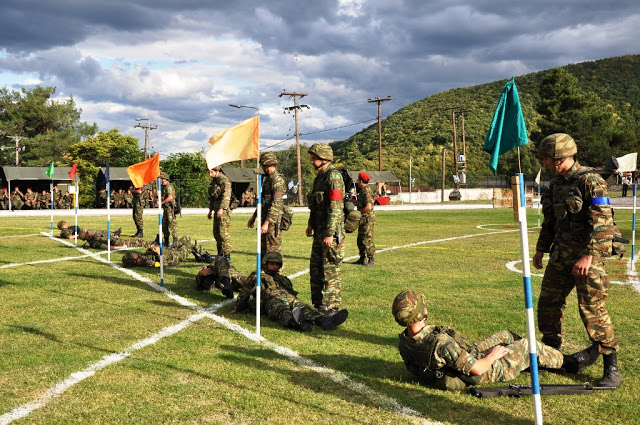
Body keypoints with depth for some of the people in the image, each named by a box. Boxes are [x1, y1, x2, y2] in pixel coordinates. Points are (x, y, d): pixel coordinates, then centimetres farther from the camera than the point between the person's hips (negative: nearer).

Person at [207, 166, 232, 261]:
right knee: (216, 233, 13)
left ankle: (227, 256, -9)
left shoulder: (224, 180, -12)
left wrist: (221, 209, -29)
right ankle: (220, 254, 23)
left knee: (224, 233, -11)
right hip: (216, 210, 9)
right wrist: (210, 210, 23)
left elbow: (226, 195, -22)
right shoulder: (214, 181, 17)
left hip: (223, 211, -9)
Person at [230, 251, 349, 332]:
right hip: (272, 300, -4)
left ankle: (324, 320, -58)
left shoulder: (283, 279, 43)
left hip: (290, 298, 5)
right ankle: (295, 322, -76)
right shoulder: (257, 277, 32)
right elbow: (244, 292, 29)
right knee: (282, 310, -41)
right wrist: (237, 308, 20)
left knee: (303, 307, -30)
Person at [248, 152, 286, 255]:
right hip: (265, 220, 10)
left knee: (273, 252, -7)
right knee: (263, 251, 14)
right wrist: (253, 217, 26)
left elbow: (276, 204, -22)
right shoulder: (267, 179, 17)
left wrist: (267, 223, -26)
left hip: (273, 222, -10)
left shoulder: (278, 180, -14)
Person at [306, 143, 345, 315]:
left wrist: (330, 234, -24)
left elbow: (336, 207, -22)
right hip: (319, 230, 10)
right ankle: (318, 303, 26)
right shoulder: (320, 176, 15)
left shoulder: (333, 176, -16)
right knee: (315, 267, 15)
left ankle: (332, 306, 4)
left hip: (331, 230, -10)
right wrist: (311, 224, 24)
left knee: (330, 269, -4)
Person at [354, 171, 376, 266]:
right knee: (360, 240, 14)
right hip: (363, 220, 10)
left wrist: (359, 212, -15)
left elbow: (368, 207, -27)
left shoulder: (367, 192, -18)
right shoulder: (362, 190, 14)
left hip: (367, 219, -10)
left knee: (367, 240, -7)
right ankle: (362, 259, 22)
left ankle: (371, 260, -2)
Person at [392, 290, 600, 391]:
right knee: (528, 345, 9)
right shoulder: (441, 343, -42)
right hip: (483, 371, -7)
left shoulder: (404, 342, -17)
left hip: (466, 356, 7)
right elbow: (477, 369, -33)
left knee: (506, 335, 21)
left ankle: (533, 359, 45)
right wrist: (493, 355, -11)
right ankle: (570, 362, 33)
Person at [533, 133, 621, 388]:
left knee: (592, 311, -7)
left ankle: (612, 370, 4)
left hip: (587, 256, -8)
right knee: (547, 305, 11)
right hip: (561, 256, 8)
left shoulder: (590, 182, -14)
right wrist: (541, 249, 19)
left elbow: (603, 223, -19)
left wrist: (588, 256, -24)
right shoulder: (556, 184, 12)